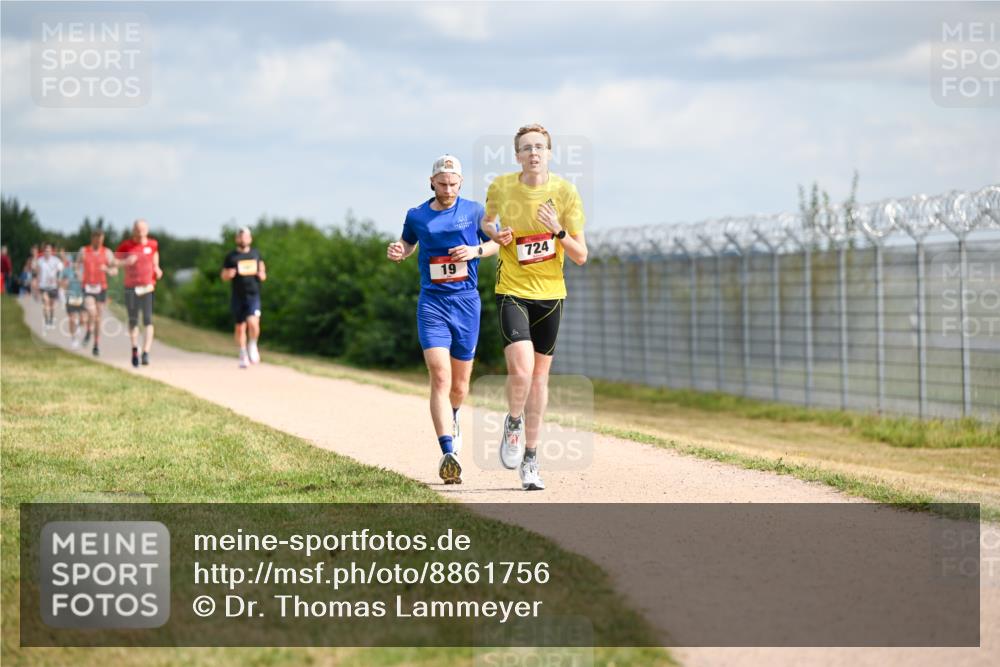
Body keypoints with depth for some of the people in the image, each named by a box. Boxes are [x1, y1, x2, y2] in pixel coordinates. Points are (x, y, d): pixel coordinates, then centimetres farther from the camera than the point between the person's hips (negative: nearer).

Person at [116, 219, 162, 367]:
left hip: (148, 287, 0)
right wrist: (126, 261, -18)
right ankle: (135, 350, 26)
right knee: (133, 320, 9)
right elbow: (114, 261, 0)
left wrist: (157, 270, 8)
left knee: (148, 320, -12)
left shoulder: (153, 244, 7)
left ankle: (146, 353, -17)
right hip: (131, 287, 0)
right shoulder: (126, 245, 0)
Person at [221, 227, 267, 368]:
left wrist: (261, 274, -5)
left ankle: (252, 346, 7)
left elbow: (263, 276, 19)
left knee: (253, 323, -20)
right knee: (240, 327, 6)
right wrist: (229, 274, -13)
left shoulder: (256, 254, 10)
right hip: (238, 297, 1)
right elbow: (224, 275, 10)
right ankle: (243, 356, 20)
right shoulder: (231, 256, 5)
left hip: (253, 295, -1)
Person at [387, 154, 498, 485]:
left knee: (459, 385, 11)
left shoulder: (474, 211, 3)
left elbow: (498, 243, 13)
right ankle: (448, 454, -24)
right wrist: (397, 250, 0)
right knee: (440, 378, -18)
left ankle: (451, 418, 47)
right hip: (432, 303, -1)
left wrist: (476, 251, -8)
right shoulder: (416, 216, 5)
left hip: (467, 301, 1)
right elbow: (408, 242, 23)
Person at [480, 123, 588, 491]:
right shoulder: (501, 187, -4)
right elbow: (486, 221, 18)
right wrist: (496, 234, -4)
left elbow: (581, 256, -5)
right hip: (512, 291, -2)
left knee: (539, 375, 8)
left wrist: (559, 232, -23)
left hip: (550, 294, 2)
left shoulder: (565, 192, -6)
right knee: (520, 368, -21)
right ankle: (513, 424, 11)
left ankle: (530, 459, 21)